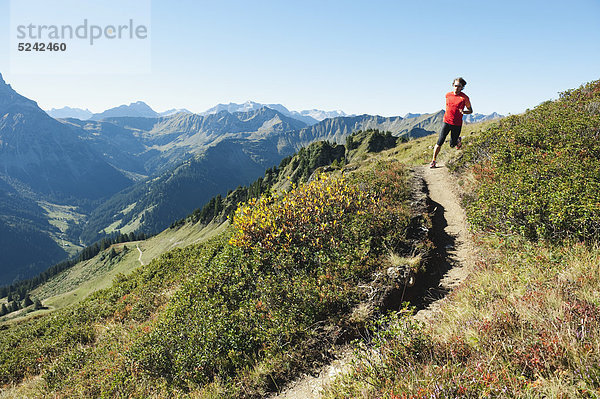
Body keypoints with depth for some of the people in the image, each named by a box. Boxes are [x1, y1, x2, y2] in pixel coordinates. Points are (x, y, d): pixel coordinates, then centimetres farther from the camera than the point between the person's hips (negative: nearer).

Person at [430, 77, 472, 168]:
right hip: (446, 122, 2)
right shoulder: (448, 95, 3)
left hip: (457, 124, -2)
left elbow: (470, 110, 2)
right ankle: (433, 161, 0)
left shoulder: (465, 98, -7)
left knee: (452, 145, 8)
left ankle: (458, 140, 45)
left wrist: (463, 111, -18)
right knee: (440, 142, -10)